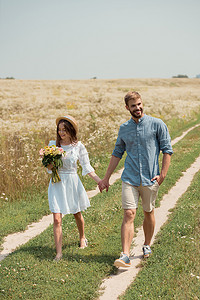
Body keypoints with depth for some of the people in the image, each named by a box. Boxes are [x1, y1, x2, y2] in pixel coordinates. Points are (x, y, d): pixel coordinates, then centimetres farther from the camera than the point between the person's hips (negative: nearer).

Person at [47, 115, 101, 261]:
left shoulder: (79, 146, -3)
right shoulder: (53, 144, 1)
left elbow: (87, 167, 0)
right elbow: (49, 167, 9)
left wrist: (100, 181, -8)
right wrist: (50, 166, -15)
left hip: (72, 182, 0)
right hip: (57, 183, 1)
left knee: (77, 214, 18)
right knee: (57, 219, -8)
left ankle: (82, 237, 46)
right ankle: (59, 253, -3)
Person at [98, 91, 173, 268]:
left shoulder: (157, 125, 0)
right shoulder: (124, 129, 10)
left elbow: (167, 150, 0)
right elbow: (117, 153, 17)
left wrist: (162, 174, -10)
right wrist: (106, 178, 16)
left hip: (150, 179, -1)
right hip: (130, 179, 1)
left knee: (148, 213, 12)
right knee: (129, 214, -10)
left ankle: (147, 246, 34)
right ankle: (125, 255, -15)